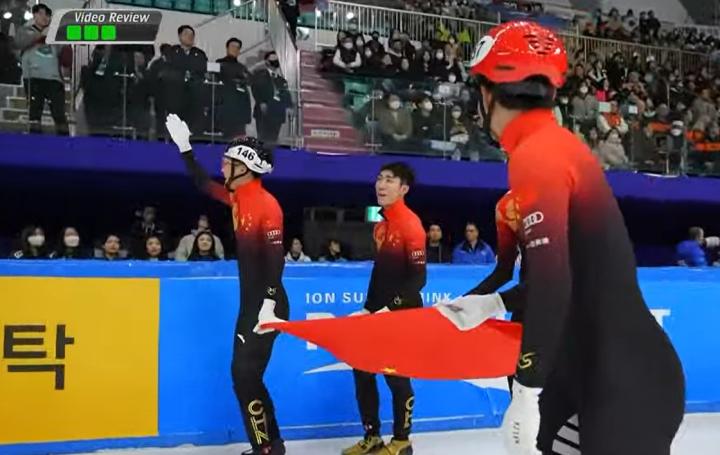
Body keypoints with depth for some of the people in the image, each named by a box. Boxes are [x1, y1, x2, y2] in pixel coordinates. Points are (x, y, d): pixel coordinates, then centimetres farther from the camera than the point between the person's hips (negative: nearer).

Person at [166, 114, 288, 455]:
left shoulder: (267, 205, -17)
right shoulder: (236, 197, 8)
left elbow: (275, 258, -21)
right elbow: (203, 184, 25)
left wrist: (269, 305, -26)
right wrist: (184, 147, 22)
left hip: (267, 305, -9)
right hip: (250, 303, 9)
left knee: (246, 376, -9)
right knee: (244, 375, 11)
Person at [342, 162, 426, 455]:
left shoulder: (410, 224, -15)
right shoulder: (381, 225, 10)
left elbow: (418, 278, -19)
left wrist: (391, 308, -23)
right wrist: (368, 308, 15)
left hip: (402, 313, -8)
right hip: (379, 312, 8)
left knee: (395, 375, 0)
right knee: (362, 370, 10)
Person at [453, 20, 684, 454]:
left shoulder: (536, 154, -17)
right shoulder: (559, 146, 13)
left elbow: (552, 281, -27)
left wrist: (527, 392, -25)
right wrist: (497, 303, 26)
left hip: (625, 383, -9)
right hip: (613, 371, 9)